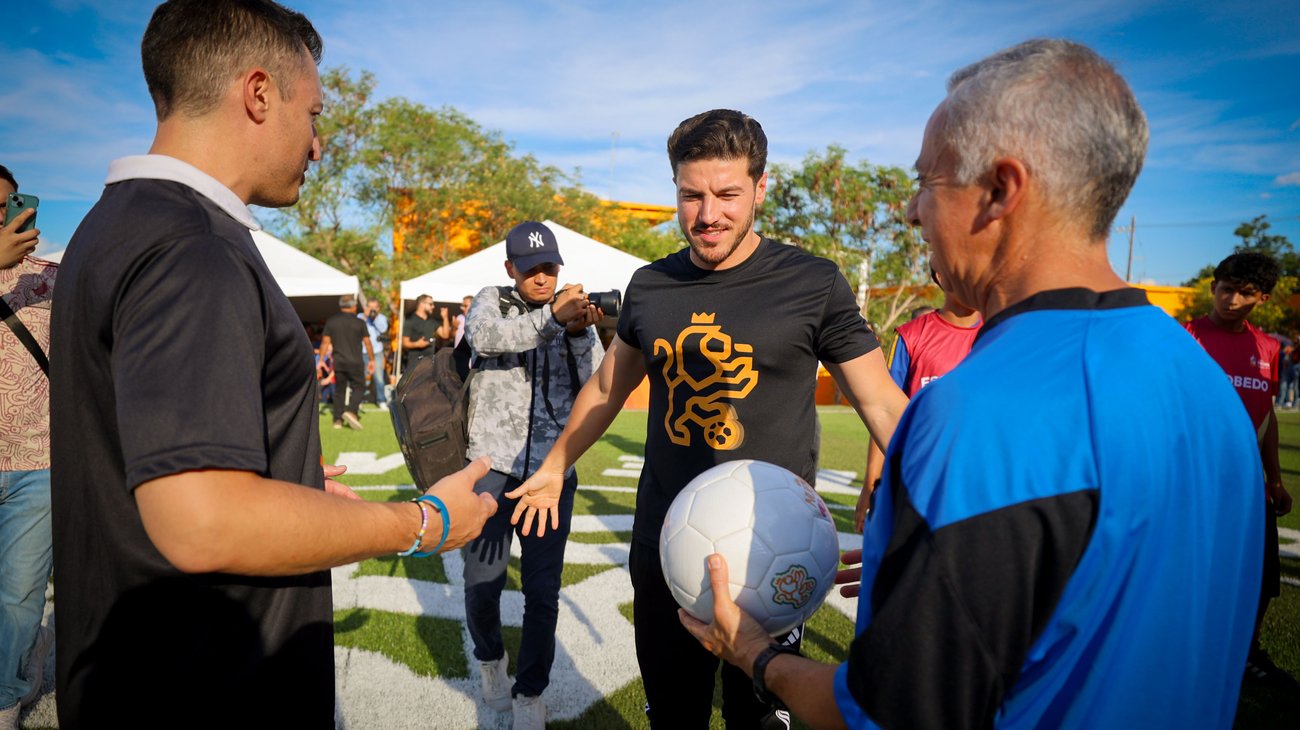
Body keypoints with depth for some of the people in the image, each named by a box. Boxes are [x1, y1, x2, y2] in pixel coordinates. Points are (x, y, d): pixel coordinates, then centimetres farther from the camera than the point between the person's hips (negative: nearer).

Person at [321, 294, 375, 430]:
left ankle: (338, 419, 10)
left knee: (339, 389, 11)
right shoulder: (359, 323, -4)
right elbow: (367, 343, -2)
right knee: (359, 387, 6)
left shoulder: (331, 321, 4)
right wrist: (371, 360, 8)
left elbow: (325, 342, 3)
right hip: (355, 362, -3)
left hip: (338, 361, 3)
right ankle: (351, 411, -16)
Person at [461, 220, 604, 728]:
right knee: (483, 582, 6)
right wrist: (551, 316, -32)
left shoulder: (575, 315, 8)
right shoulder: (491, 302, 4)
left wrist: (581, 333, -19)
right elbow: (484, 337, -20)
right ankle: (490, 659, 37)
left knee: (543, 591, 4)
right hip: (493, 467, -1)